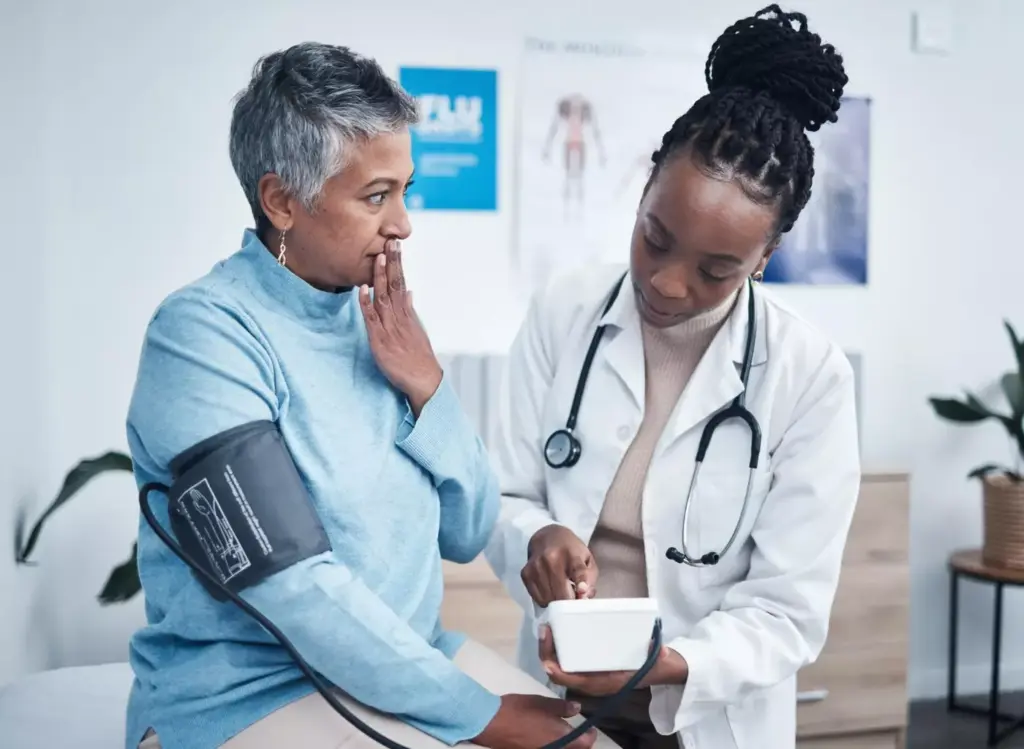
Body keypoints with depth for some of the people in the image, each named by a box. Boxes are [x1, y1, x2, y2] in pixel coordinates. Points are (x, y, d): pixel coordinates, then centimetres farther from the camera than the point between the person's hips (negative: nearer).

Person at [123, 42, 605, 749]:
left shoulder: (379, 312, 5)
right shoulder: (204, 333, -16)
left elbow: (468, 534, 5)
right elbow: (293, 588, -23)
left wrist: (427, 390, -10)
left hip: (412, 658, 7)